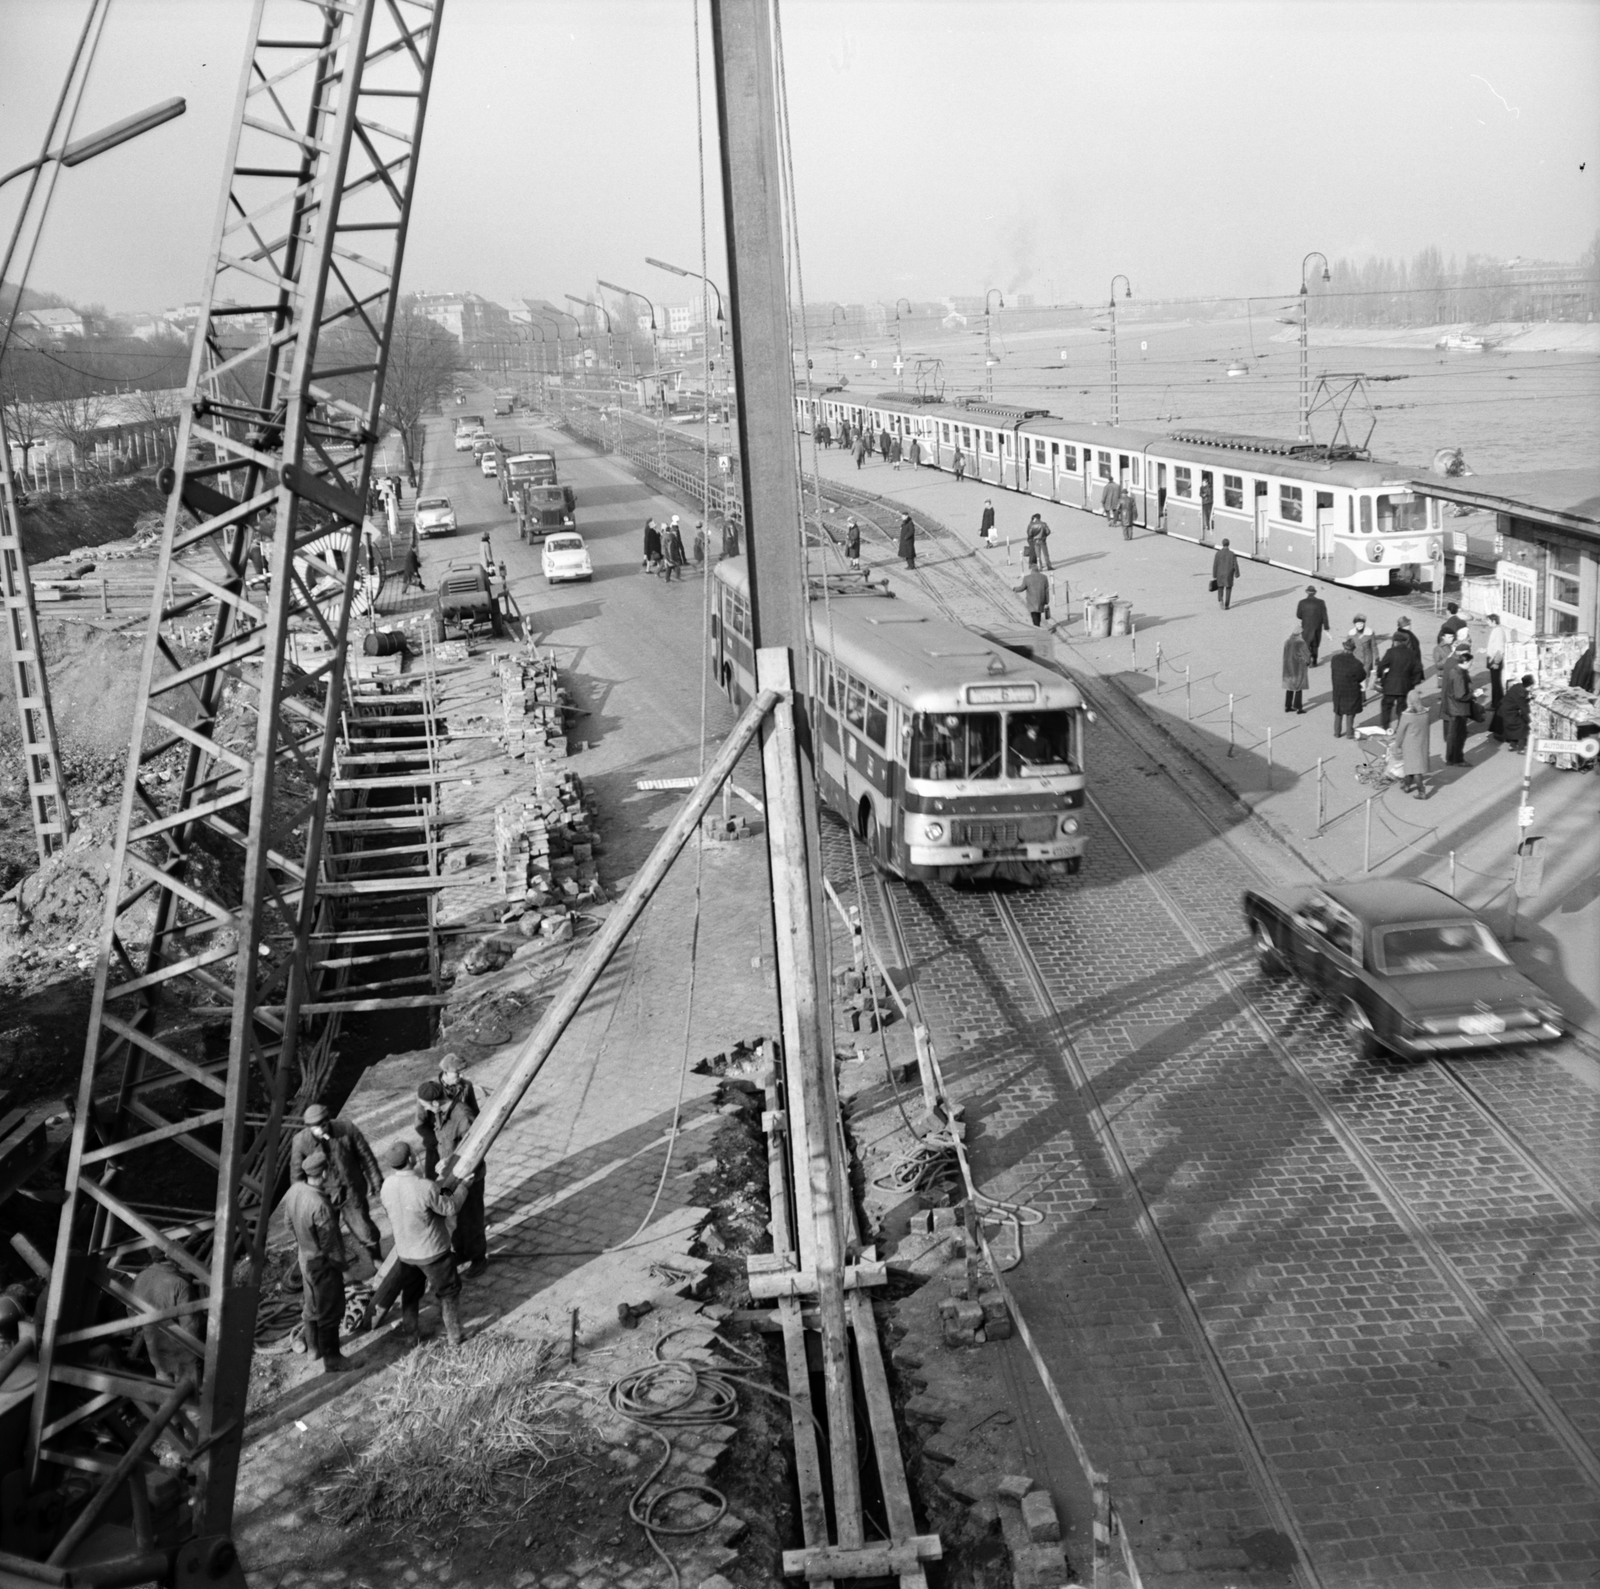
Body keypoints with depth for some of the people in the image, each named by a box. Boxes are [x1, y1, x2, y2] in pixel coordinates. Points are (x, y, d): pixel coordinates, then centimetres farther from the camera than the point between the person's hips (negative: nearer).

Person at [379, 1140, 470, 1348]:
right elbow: (449, 1208, -18)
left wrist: (443, 1185, 5)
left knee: (410, 1291, 27)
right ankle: (454, 1336, 25)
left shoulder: (387, 1186, -13)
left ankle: (410, 1331, 42)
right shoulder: (425, 1188, -32)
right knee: (448, 1292, 16)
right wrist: (463, 1188, -1)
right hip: (433, 1252, -5)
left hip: (404, 1251, 5)